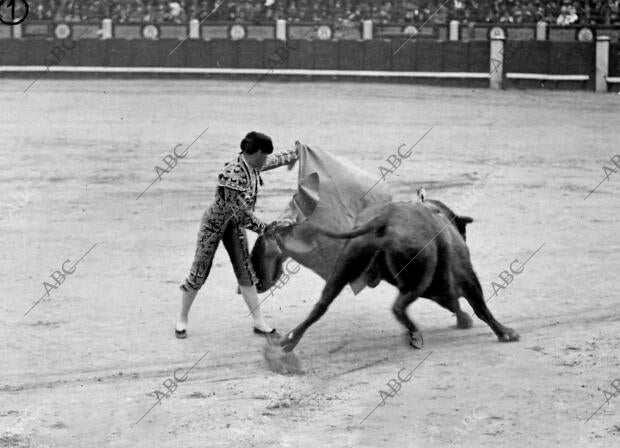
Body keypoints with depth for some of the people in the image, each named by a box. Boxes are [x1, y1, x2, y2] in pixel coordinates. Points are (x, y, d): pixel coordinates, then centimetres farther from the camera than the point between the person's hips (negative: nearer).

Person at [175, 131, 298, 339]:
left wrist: (293, 155, 29)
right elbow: (241, 213, -32)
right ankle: (182, 321, 16)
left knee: (245, 272, 4)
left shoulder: (253, 166, -9)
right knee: (199, 274, 1)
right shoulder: (233, 175, -34)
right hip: (214, 223, -7)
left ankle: (259, 322, 6)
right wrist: (264, 228, -25)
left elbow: (273, 160, 15)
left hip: (235, 225, 7)